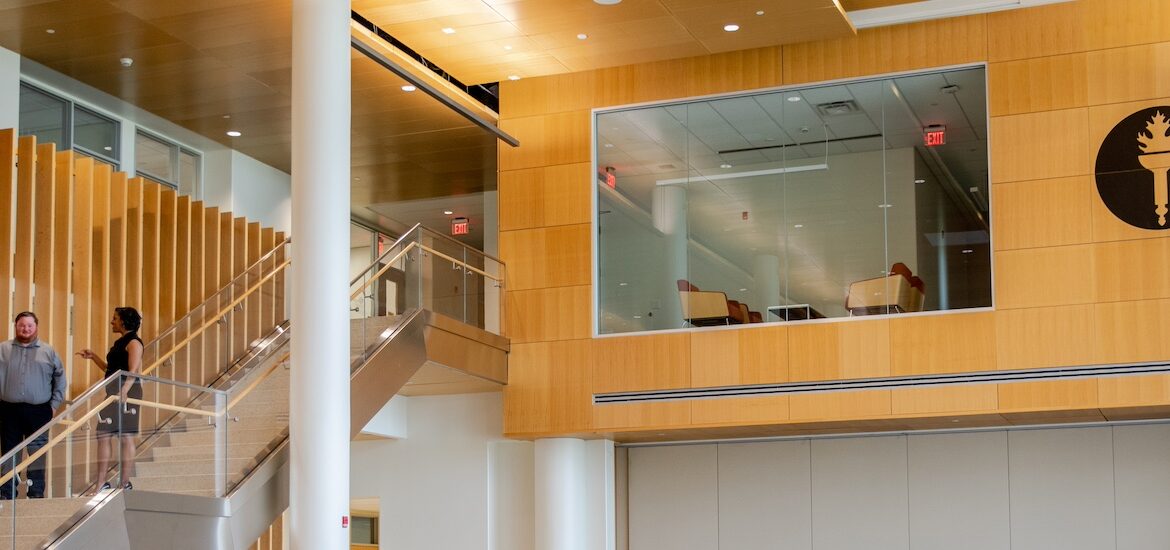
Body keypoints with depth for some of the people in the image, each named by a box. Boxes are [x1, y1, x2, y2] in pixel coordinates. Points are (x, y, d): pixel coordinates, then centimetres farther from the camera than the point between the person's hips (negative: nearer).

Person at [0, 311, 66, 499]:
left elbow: (60, 378, 10)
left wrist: (54, 403, 3)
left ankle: (36, 494, 8)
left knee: (37, 454, 2)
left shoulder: (48, 352, 7)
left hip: (38, 411, 0)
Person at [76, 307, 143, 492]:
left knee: (126, 436, -5)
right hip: (112, 392, 9)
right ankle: (102, 483, 7)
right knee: (103, 434, 4)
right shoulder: (119, 343, 20)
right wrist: (93, 357, 22)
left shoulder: (133, 342, -8)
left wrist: (124, 391, -33)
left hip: (127, 391, -9)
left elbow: (133, 371, -20)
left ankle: (126, 483, 0)